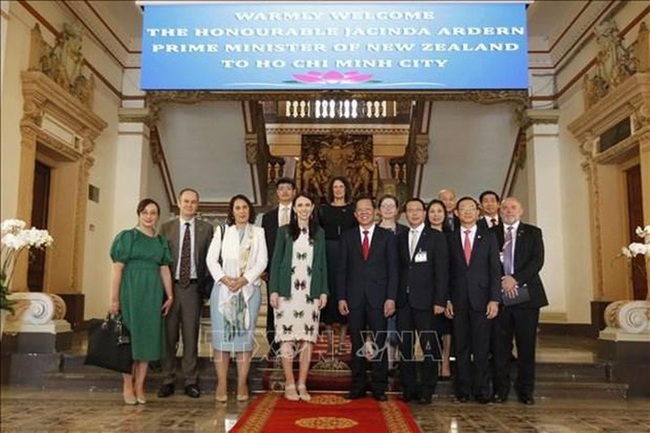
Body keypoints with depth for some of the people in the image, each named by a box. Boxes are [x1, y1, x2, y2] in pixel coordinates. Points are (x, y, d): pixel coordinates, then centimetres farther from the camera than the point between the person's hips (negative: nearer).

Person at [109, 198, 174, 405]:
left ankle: (139, 386, 14)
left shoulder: (161, 242, 12)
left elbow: (165, 270, 10)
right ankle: (127, 386, 10)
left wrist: (169, 295, 1)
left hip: (153, 293, 4)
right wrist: (114, 298, -12)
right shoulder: (127, 237, 0)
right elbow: (117, 268, -5)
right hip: (131, 291, -4)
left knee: (148, 337, 5)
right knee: (129, 336, 0)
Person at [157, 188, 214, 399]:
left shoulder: (206, 228, 6)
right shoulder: (166, 228, 8)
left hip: (193, 287, 0)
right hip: (170, 286, 1)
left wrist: (207, 286, -5)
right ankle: (168, 381, 14)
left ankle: (191, 382, 11)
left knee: (191, 336, 4)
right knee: (168, 335, 4)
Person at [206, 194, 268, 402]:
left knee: (245, 336, -1)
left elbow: (262, 262, 2)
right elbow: (211, 259, 3)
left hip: (249, 289, 0)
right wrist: (224, 279, -11)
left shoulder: (258, 232, 10)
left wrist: (244, 279, -11)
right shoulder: (222, 231, 11)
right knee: (221, 335, -3)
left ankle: (242, 385, 3)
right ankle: (221, 385, 1)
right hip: (223, 289, 0)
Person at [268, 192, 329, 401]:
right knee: (287, 339, -3)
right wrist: (273, 290, -4)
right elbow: (276, 261, 4)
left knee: (308, 339, 2)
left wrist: (324, 291, 4)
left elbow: (322, 264, 12)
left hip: (311, 293, 2)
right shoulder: (284, 231, 6)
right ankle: (289, 385, 6)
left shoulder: (319, 233, 11)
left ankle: (302, 385, 10)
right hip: (288, 291, -2)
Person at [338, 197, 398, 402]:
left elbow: (392, 270, 2)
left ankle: (379, 387, 11)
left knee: (379, 344, 1)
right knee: (357, 344, 7)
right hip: (354, 298, 1)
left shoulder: (387, 237, 6)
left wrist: (391, 298, -6)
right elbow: (342, 269, 7)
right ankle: (358, 386, 16)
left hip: (378, 298, -1)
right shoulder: (347, 236, 10)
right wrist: (341, 297, -1)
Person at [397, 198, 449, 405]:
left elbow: (442, 271, -4)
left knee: (429, 347, 0)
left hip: (426, 300, -4)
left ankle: (426, 390, 10)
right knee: (405, 346, 7)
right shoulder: (400, 238, 14)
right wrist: (394, 297, 2)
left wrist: (440, 300, -11)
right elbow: (398, 269, 11)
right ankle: (408, 388, 17)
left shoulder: (436, 237, 2)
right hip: (404, 301, 4)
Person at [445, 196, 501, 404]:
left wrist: (494, 299, -6)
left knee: (482, 347, 2)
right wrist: (446, 300, -1)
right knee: (461, 347, 6)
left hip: (482, 299, -1)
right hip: (458, 301, 1)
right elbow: (446, 272, 7)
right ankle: (463, 389, 14)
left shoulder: (489, 237, 7)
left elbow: (495, 270, 2)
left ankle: (482, 390, 11)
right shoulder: (450, 239, 8)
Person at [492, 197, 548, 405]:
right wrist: (502, 281, -11)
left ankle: (525, 390, 12)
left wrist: (515, 279, -14)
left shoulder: (533, 233, 9)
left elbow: (537, 260, -3)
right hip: (499, 294, 0)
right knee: (500, 345, 1)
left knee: (526, 345, 3)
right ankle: (501, 390, 9)